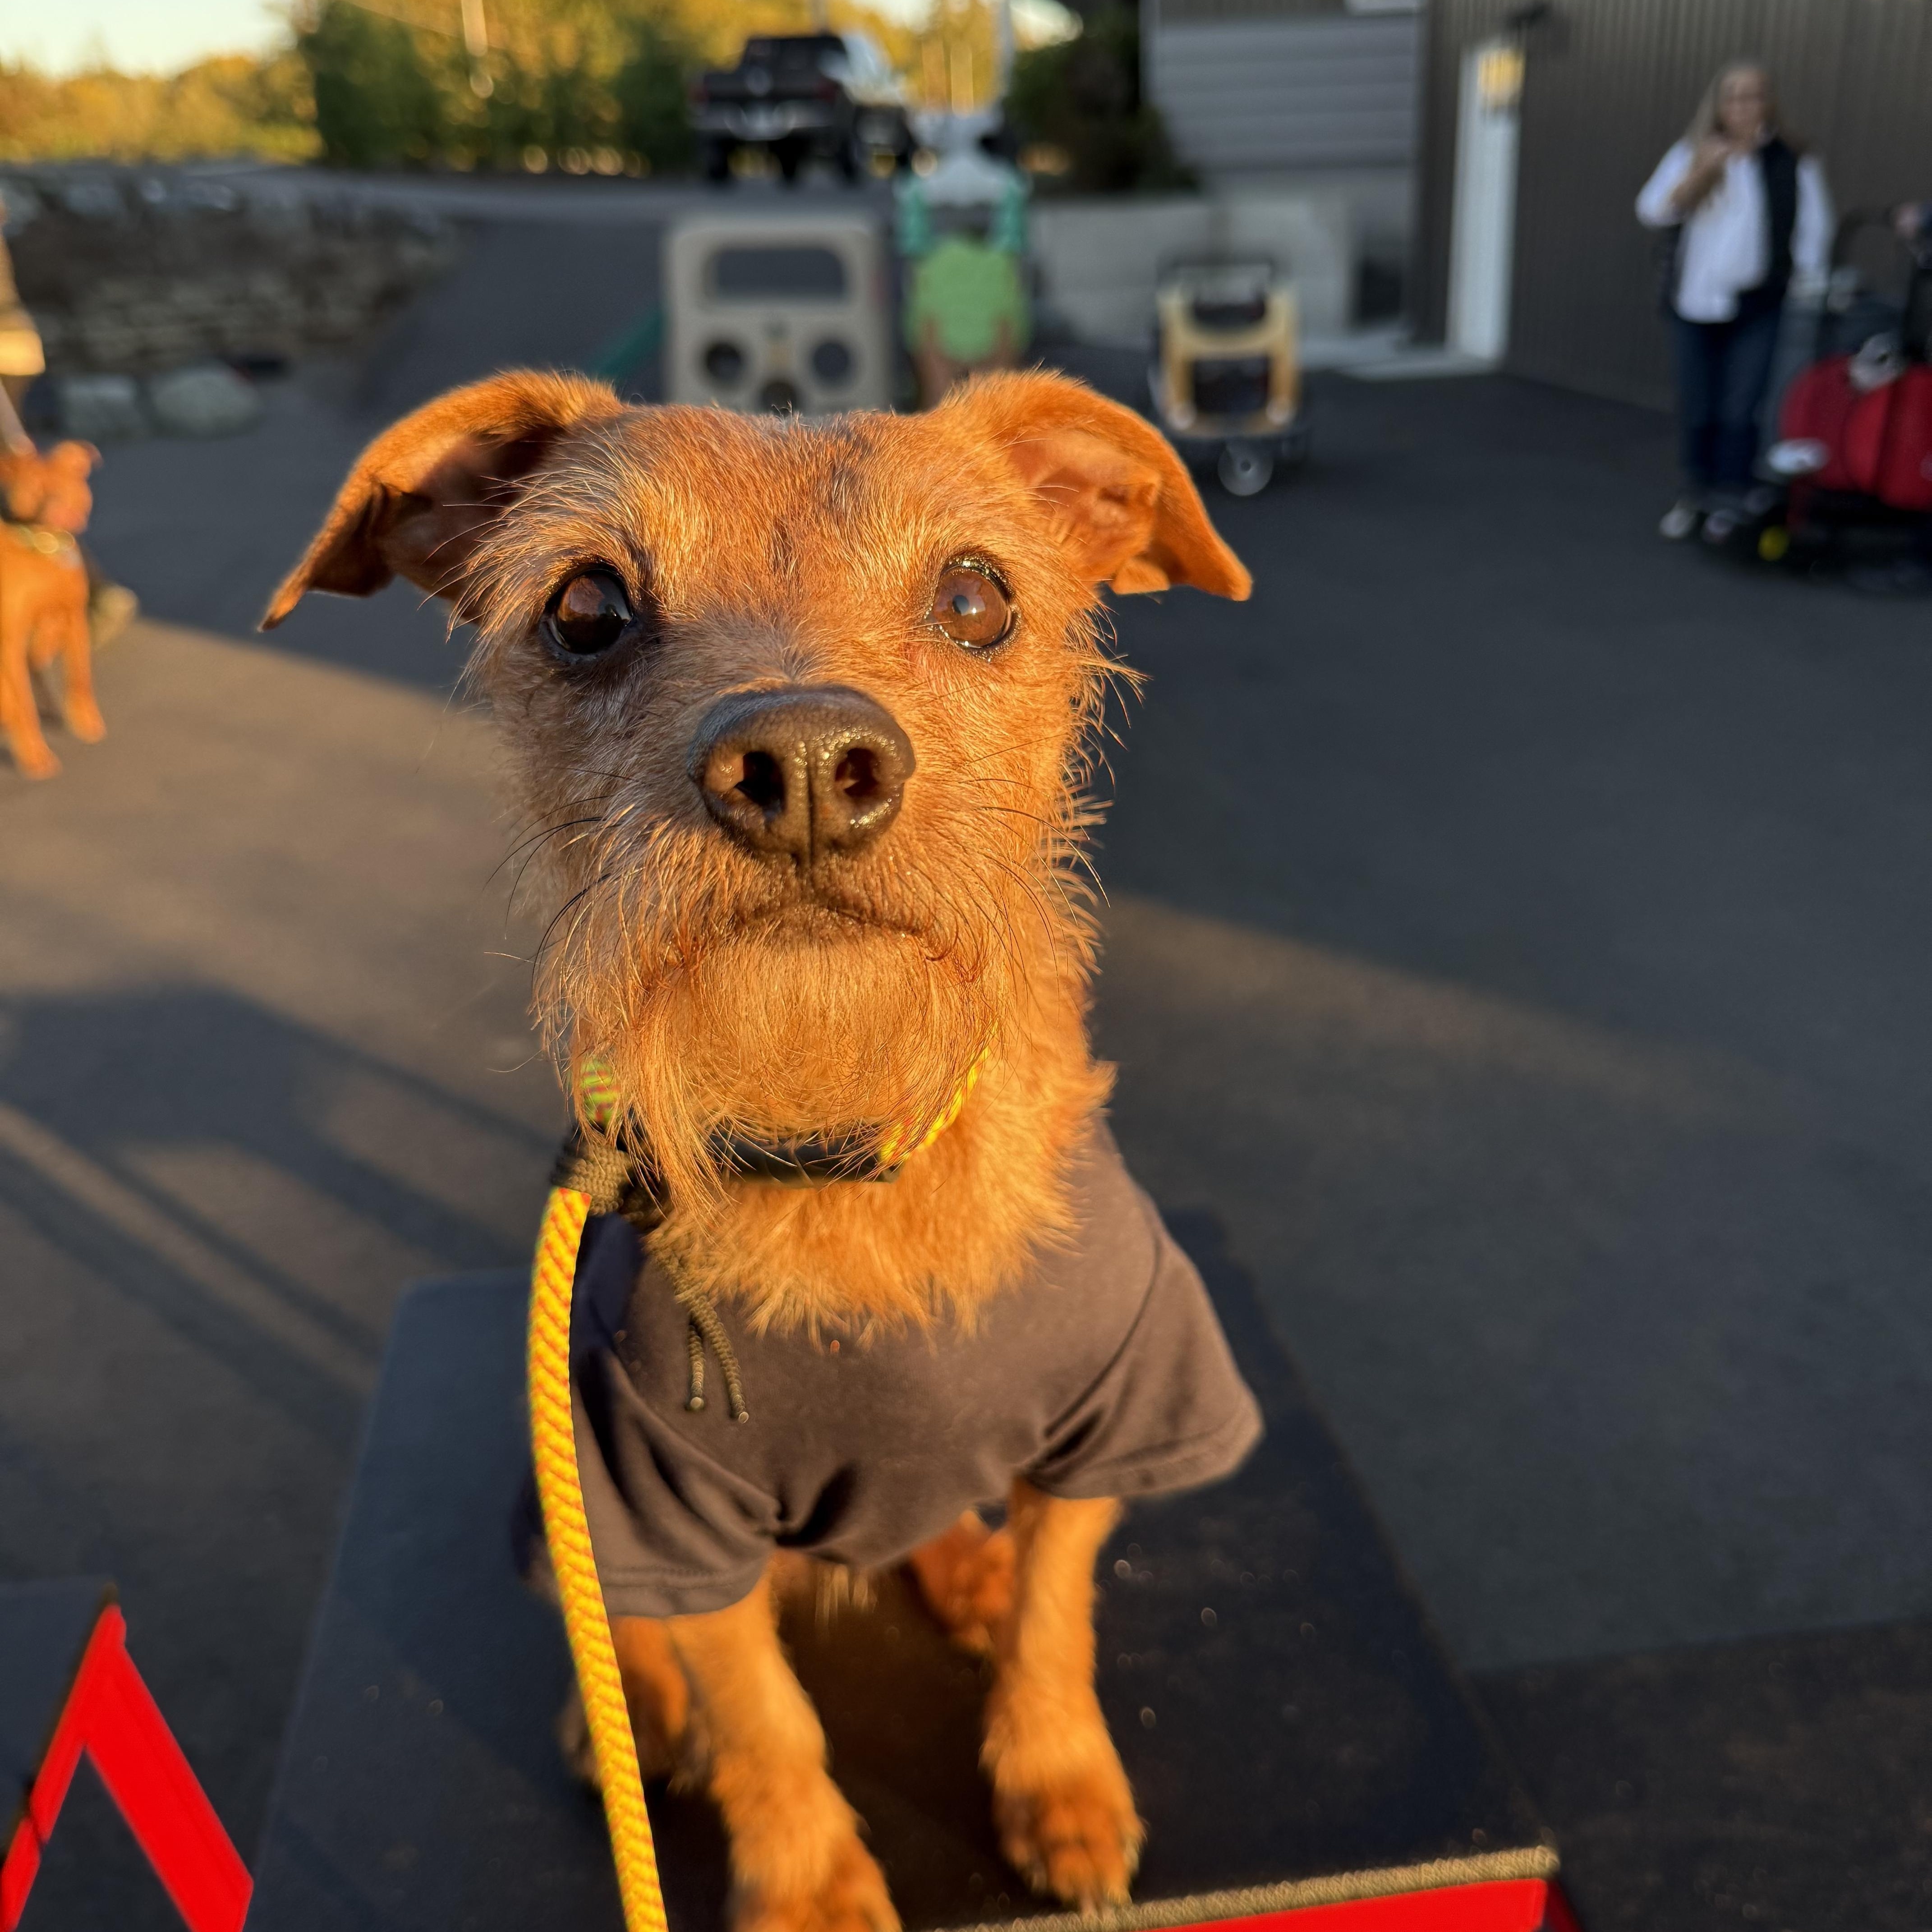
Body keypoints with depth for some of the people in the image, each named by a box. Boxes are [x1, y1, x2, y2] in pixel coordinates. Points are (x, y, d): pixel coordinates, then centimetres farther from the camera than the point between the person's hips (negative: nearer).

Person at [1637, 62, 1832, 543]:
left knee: (1740, 410, -8)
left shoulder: (1793, 165, 1)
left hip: (1759, 309, -2)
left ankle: (1730, 502, 6)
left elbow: (1812, 239, 3)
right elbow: (1652, 211, -7)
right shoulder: (1690, 155, 5)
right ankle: (1695, 496, 22)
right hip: (1695, 306, 2)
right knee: (1696, 410, 6)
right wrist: (1699, 172, -20)